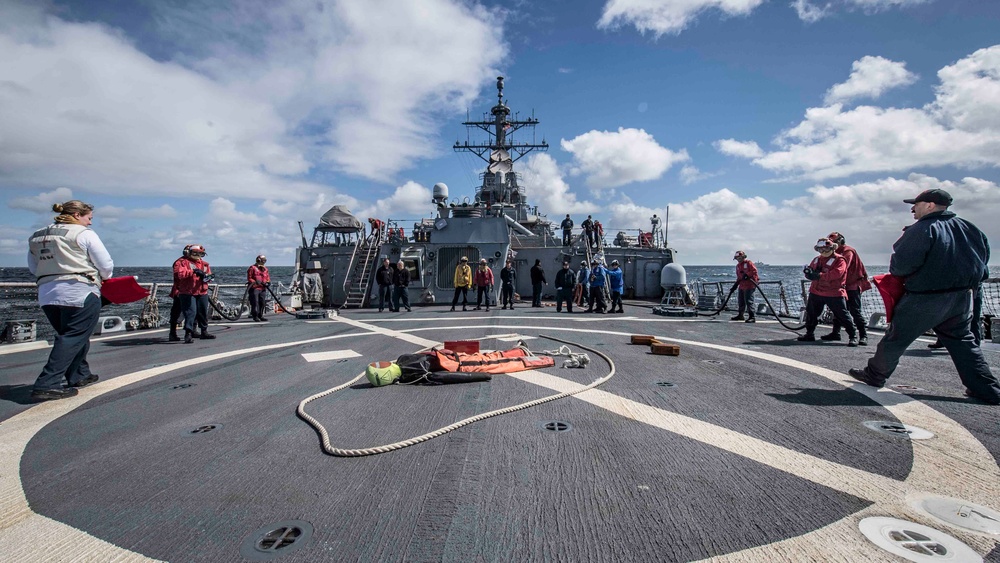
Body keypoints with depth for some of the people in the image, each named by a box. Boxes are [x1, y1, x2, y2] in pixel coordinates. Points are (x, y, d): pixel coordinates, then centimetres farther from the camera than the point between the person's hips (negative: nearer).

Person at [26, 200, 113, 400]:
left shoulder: (36, 237, 15)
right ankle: (46, 385, -9)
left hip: (47, 294, 7)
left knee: (67, 336, 20)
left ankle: (79, 376, 29)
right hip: (80, 292, -7)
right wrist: (102, 278, 14)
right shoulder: (84, 234, -5)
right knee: (74, 339, -3)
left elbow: (33, 268, 19)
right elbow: (106, 265, -5)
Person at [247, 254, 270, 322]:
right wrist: (255, 282, -21)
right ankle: (255, 316, -3)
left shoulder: (265, 269, 17)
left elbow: (268, 277, 21)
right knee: (255, 303, -7)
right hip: (254, 288, -6)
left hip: (263, 289, 6)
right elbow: (249, 278, -4)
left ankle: (260, 316, 16)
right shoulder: (252, 268, -1)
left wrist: (268, 282, 0)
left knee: (262, 303, 7)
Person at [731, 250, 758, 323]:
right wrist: (736, 283, 14)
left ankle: (752, 317, -10)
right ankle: (740, 315, 30)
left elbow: (754, 271, -16)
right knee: (741, 301, 17)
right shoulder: (738, 266, 17)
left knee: (749, 301, -12)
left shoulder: (749, 263, -7)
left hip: (749, 285, -9)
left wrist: (747, 275, -23)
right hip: (742, 286, 9)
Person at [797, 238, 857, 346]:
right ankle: (809, 334, 25)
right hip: (816, 292, 6)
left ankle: (853, 336, 10)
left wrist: (819, 275, -29)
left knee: (842, 316, -2)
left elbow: (836, 273, -23)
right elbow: (810, 269, 13)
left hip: (834, 294, -6)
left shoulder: (839, 260, -7)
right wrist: (808, 271, -12)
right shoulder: (817, 259, 14)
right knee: (811, 313, 12)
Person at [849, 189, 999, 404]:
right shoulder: (970, 229, 9)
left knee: (896, 338, 5)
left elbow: (901, 265, -22)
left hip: (926, 299, -7)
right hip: (963, 297, 7)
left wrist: (895, 272, -1)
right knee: (964, 343, 19)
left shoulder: (922, 230, -17)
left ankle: (874, 375, 16)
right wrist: (968, 283, 23)